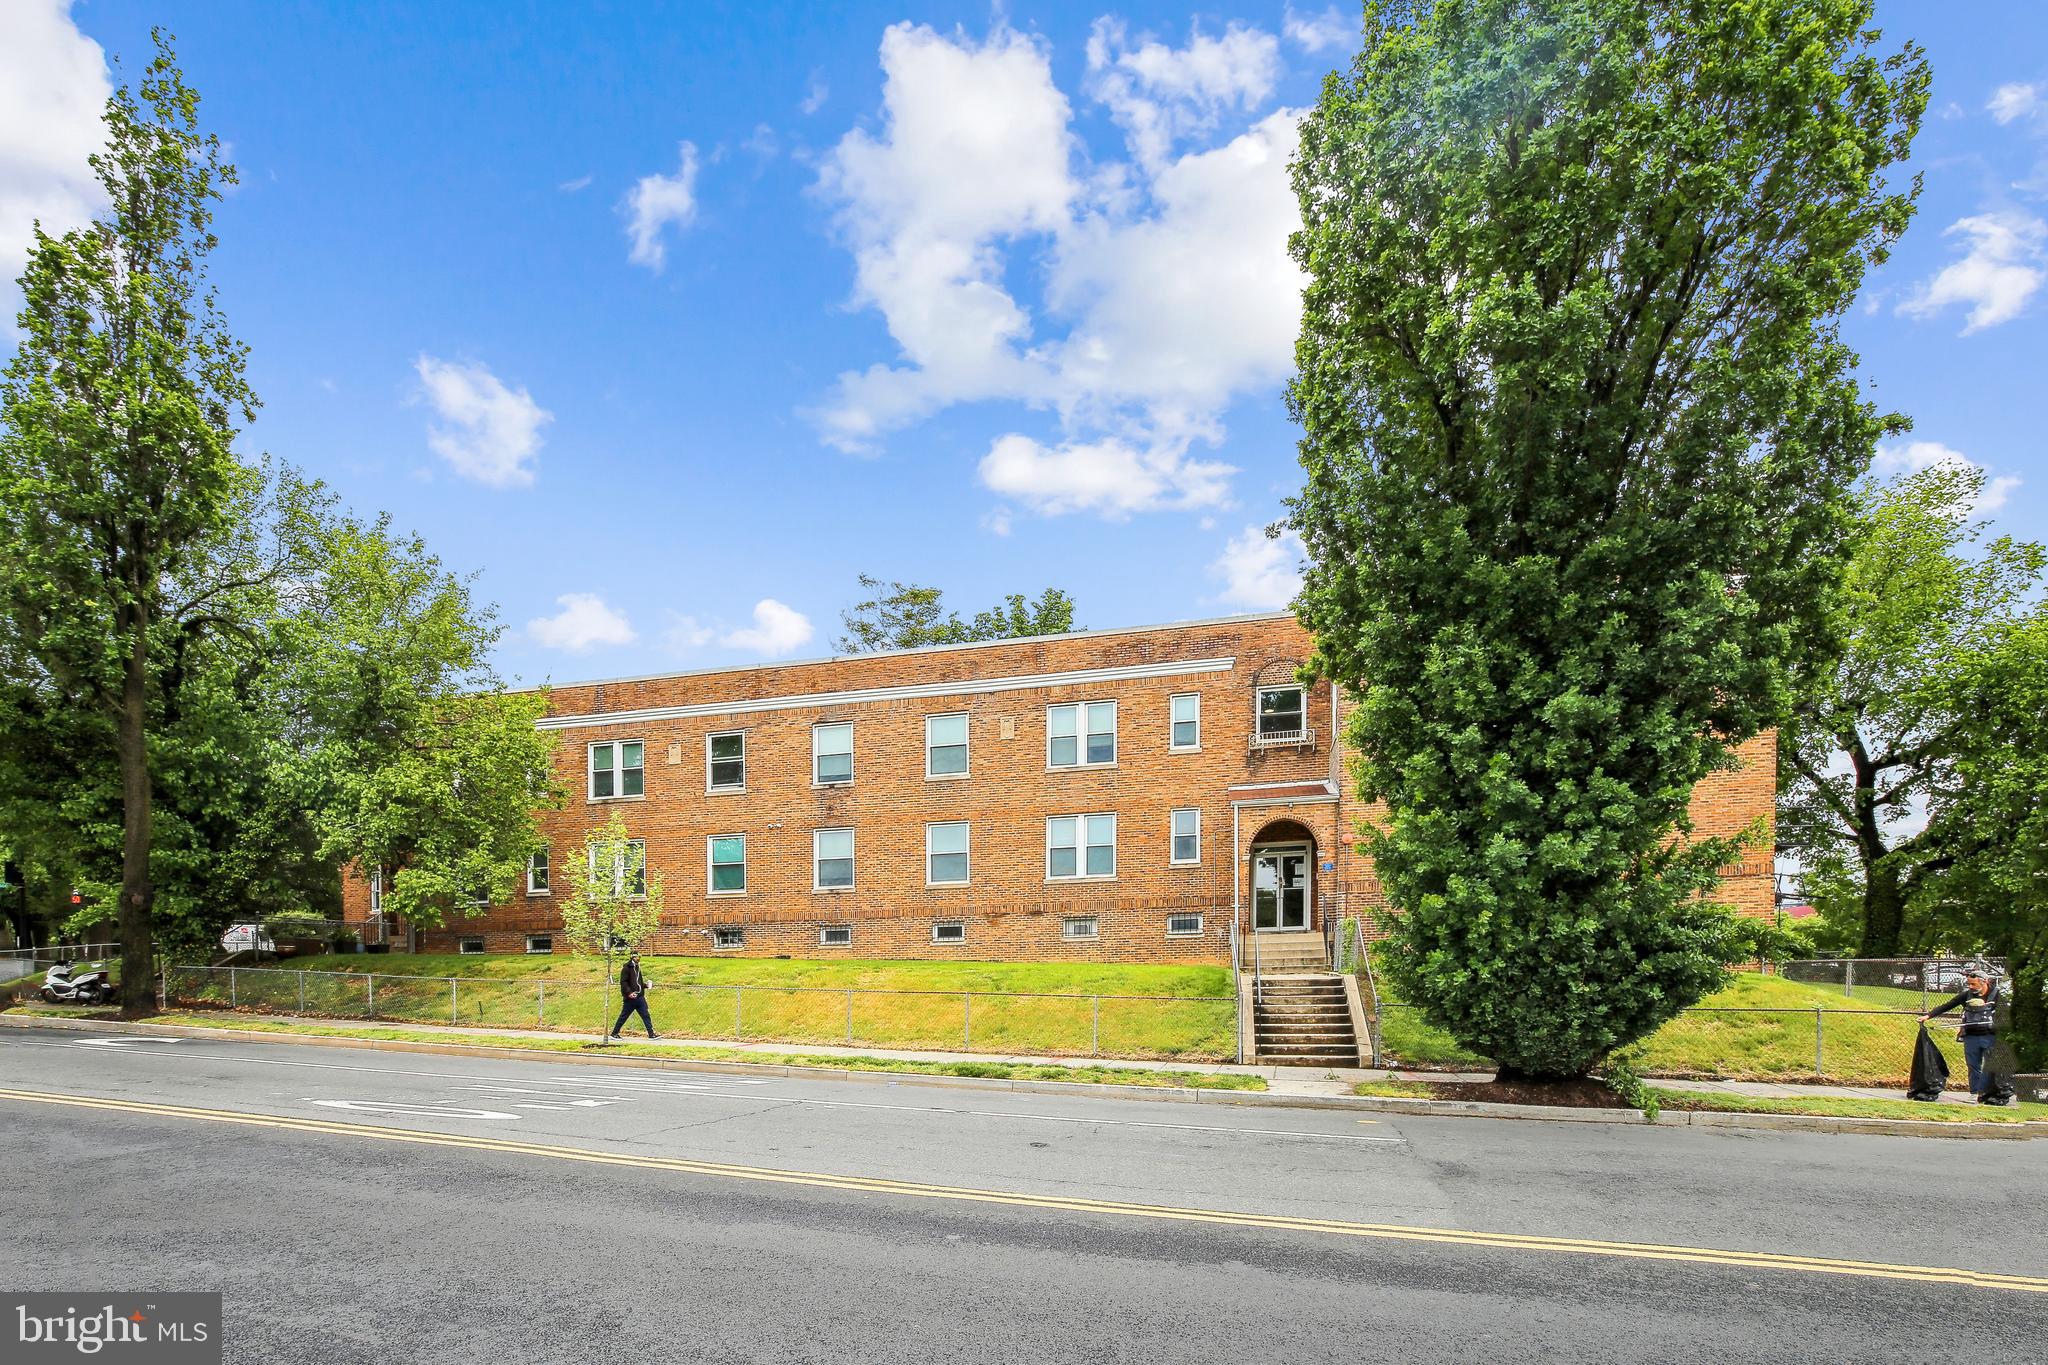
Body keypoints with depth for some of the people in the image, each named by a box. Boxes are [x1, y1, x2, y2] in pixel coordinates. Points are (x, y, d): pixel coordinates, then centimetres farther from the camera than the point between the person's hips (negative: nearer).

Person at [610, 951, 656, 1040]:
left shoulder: (637, 968, 15)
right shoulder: (627, 968, -9)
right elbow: (623, 982, -15)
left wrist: (645, 985, 7)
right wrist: (629, 992, -23)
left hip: (640, 997, 7)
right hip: (630, 997, -7)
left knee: (646, 1016, 2)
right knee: (623, 1016, 4)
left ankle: (651, 1034, 1)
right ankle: (614, 1033, 18)